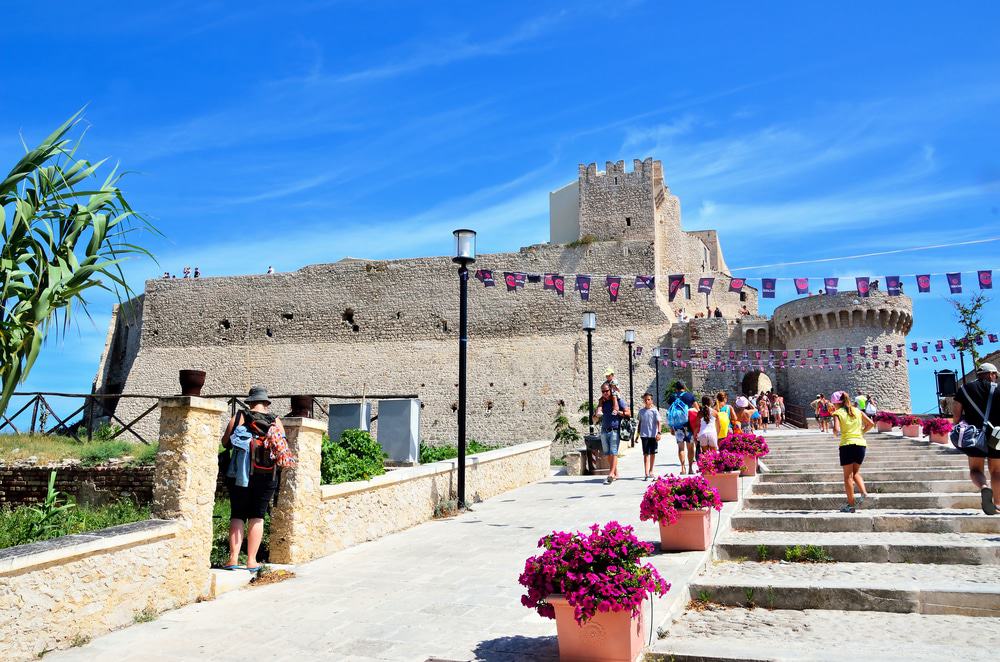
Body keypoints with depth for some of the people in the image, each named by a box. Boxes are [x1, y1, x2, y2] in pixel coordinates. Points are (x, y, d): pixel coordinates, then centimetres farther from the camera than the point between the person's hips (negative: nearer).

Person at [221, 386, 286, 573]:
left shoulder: (240, 417, -1)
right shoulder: (276, 421, 1)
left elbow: (225, 442, 1)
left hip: (240, 474, 0)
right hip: (266, 476, 0)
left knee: (237, 515, 8)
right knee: (257, 517, 7)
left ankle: (233, 559, 1)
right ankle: (251, 561, 6)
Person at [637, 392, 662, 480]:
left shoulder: (654, 410, -2)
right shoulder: (641, 411, 7)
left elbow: (659, 422, -6)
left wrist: (659, 433, -17)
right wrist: (638, 433, 17)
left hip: (653, 435, -1)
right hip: (644, 435, 1)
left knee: (652, 453, 10)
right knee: (646, 454, -6)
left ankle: (650, 471, 27)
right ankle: (646, 474, -12)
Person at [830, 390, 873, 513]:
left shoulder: (837, 413, -3)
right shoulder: (857, 410, 10)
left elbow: (836, 430, -17)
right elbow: (871, 424, 6)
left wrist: (835, 432, 5)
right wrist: (861, 432, 18)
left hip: (847, 445, -4)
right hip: (861, 444, 4)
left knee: (848, 476, 5)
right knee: (856, 472, 21)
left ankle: (851, 504, 7)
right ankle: (863, 492, -3)